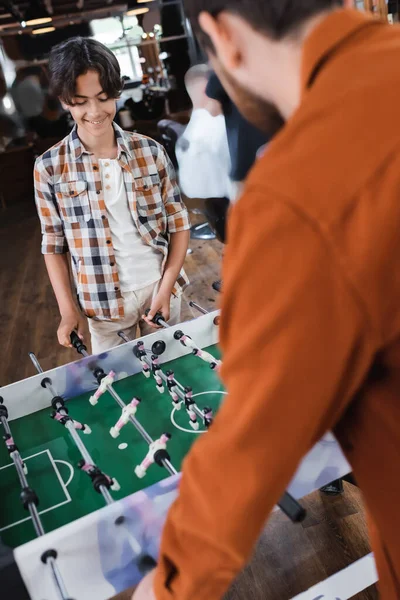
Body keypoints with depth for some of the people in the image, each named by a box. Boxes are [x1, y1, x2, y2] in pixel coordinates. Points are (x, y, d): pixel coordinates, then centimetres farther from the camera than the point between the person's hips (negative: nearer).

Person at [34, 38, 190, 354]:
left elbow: (180, 222, 0)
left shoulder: (150, 151, -5)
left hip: (161, 287, 1)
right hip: (104, 302, -1)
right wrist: (68, 309, -5)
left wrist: (166, 287, -8)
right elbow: (54, 244, 0)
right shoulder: (50, 167, -7)